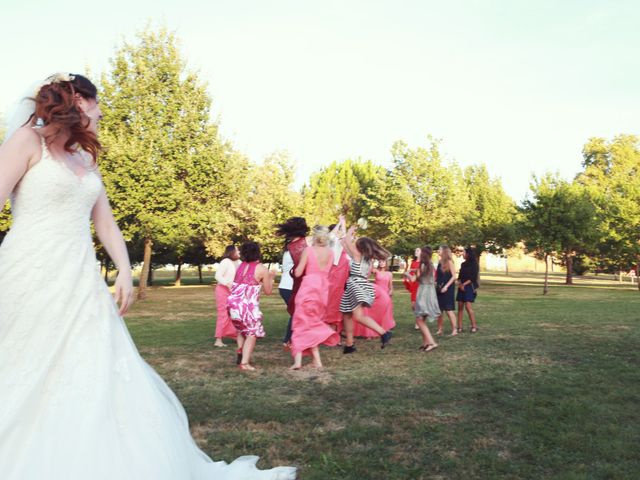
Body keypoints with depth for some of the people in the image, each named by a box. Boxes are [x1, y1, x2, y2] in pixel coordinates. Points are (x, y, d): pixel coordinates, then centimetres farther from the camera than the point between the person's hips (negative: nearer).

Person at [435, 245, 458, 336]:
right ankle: (439, 330, 16)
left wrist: (446, 286, -19)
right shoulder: (440, 262, 11)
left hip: (447, 289, -7)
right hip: (439, 289, 7)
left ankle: (454, 330, 0)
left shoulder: (449, 262, -9)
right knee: (439, 310, 9)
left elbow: (454, 276, -13)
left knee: (448, 310, -7)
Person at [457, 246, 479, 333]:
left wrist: (464, 284, -13)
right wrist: (460, 284, -4)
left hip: (469, 287, -6)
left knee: (468, 306, -15)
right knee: (460, 306, 2)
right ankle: (459, 327, 4)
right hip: (461, 287, 6)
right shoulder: (463, 264, 15)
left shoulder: (474, 264, -3)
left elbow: (473, 278, -9)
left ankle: (474, 326, -7)